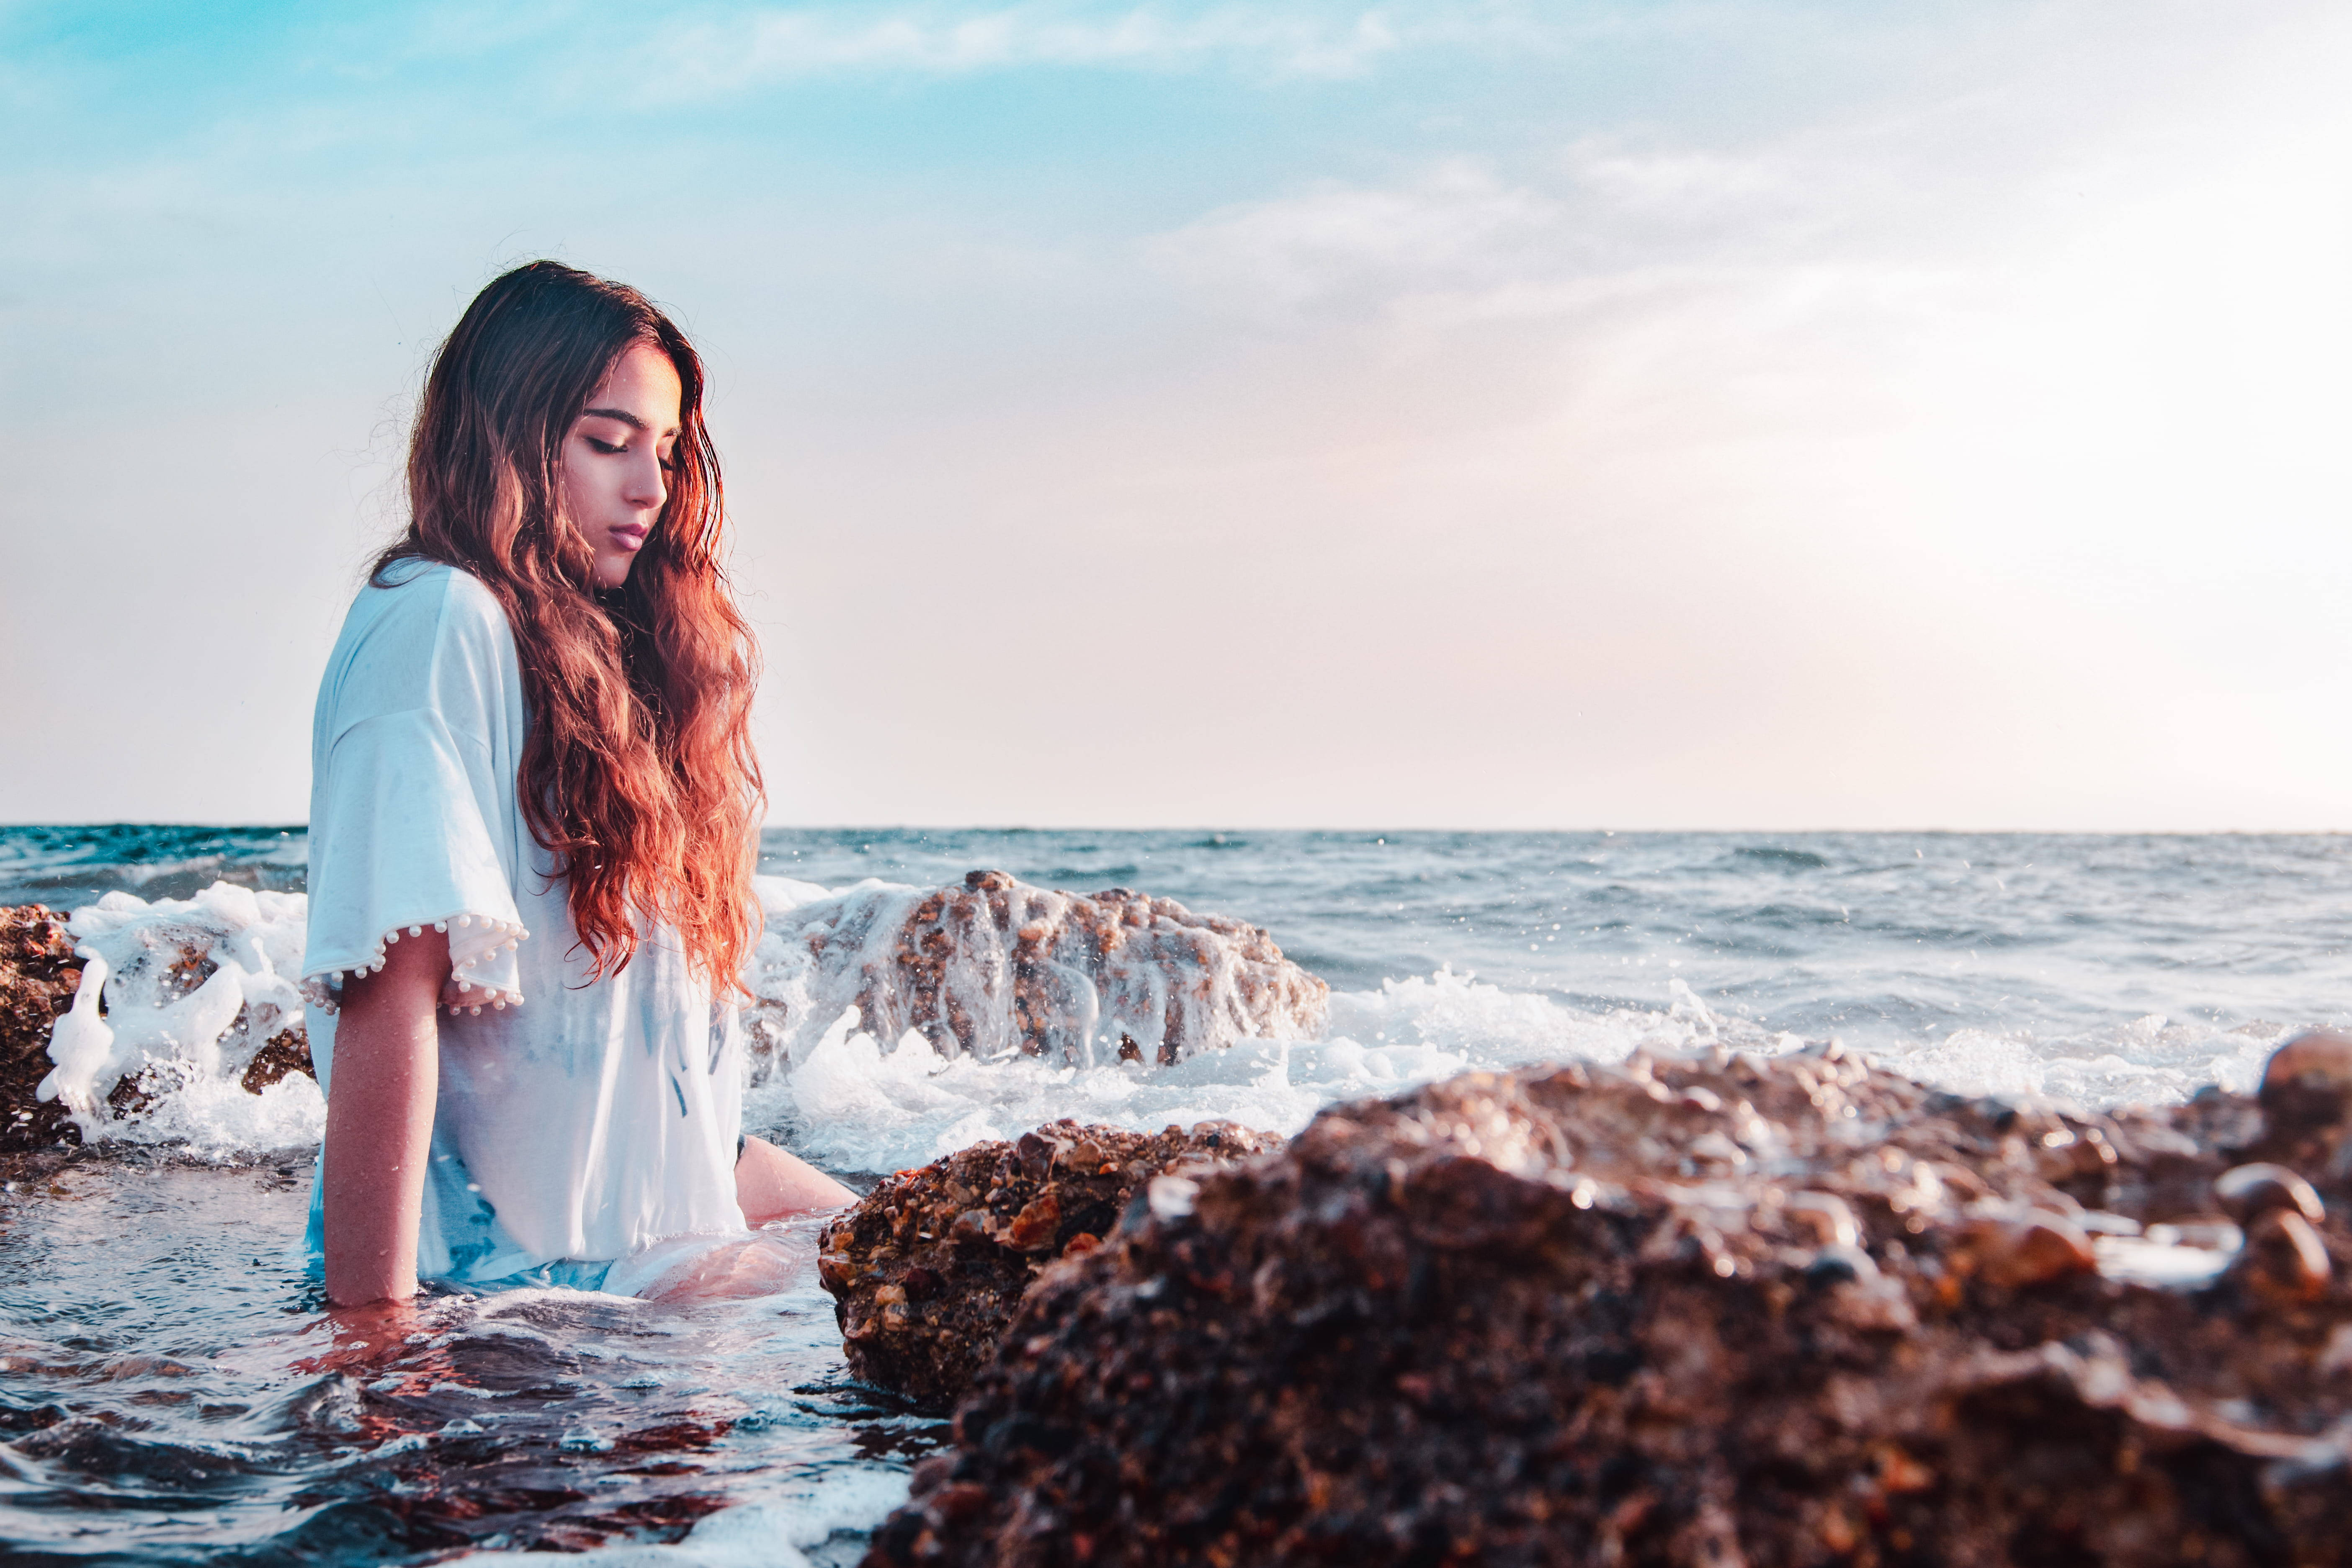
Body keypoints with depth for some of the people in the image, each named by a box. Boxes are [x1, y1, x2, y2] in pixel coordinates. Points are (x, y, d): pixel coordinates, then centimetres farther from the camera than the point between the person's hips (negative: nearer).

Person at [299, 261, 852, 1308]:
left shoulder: (605, 645, 16)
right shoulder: (440, 620, -14)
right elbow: (391, 987, -23)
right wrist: (373, 1340, -27)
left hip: (671, 1213, 9)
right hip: (526, 1261, -9)